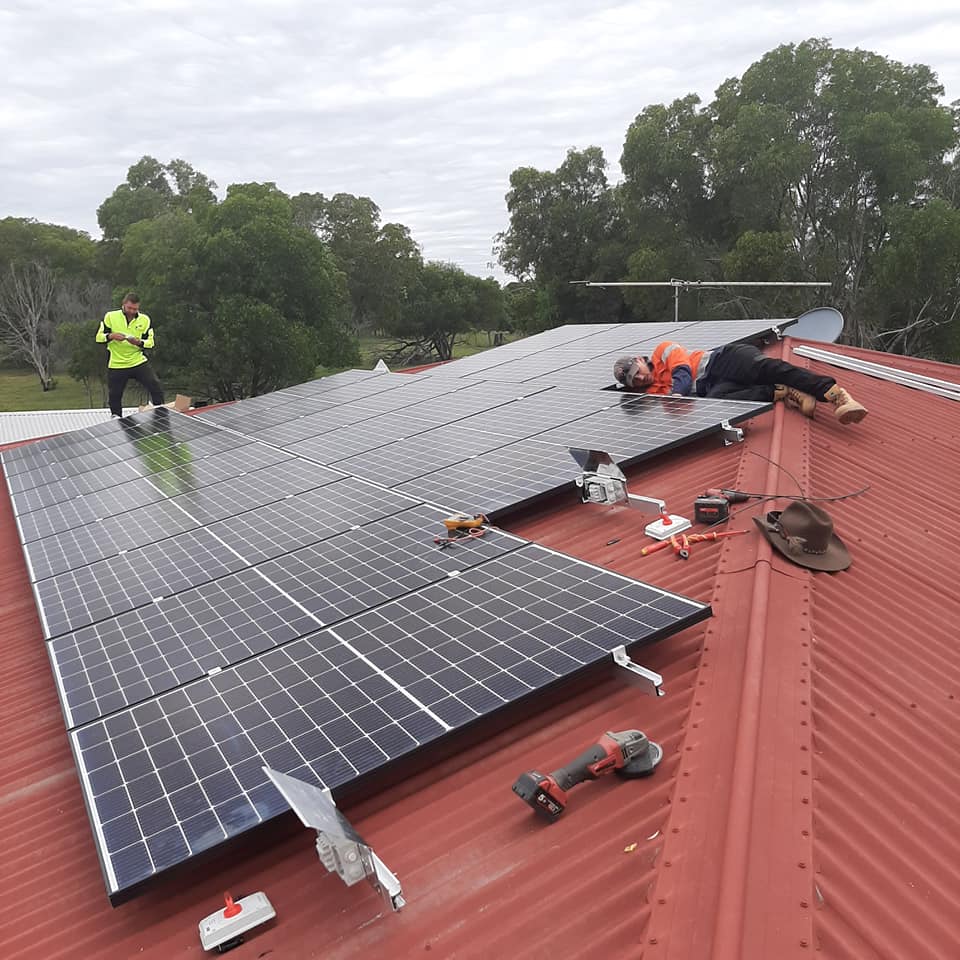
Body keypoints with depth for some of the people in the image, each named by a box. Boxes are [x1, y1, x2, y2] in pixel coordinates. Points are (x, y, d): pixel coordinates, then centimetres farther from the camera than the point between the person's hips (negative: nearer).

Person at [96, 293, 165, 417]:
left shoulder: (145, 320, 2)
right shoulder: (110, 316, -2)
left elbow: (150, 342, 2)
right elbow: (99, 337, 0)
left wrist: (138, 342, -19)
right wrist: (112, 336, -20)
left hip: (139, 362, 0)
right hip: (116, 365, 0)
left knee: (156, 388, -12)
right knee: (114, 396, 8)